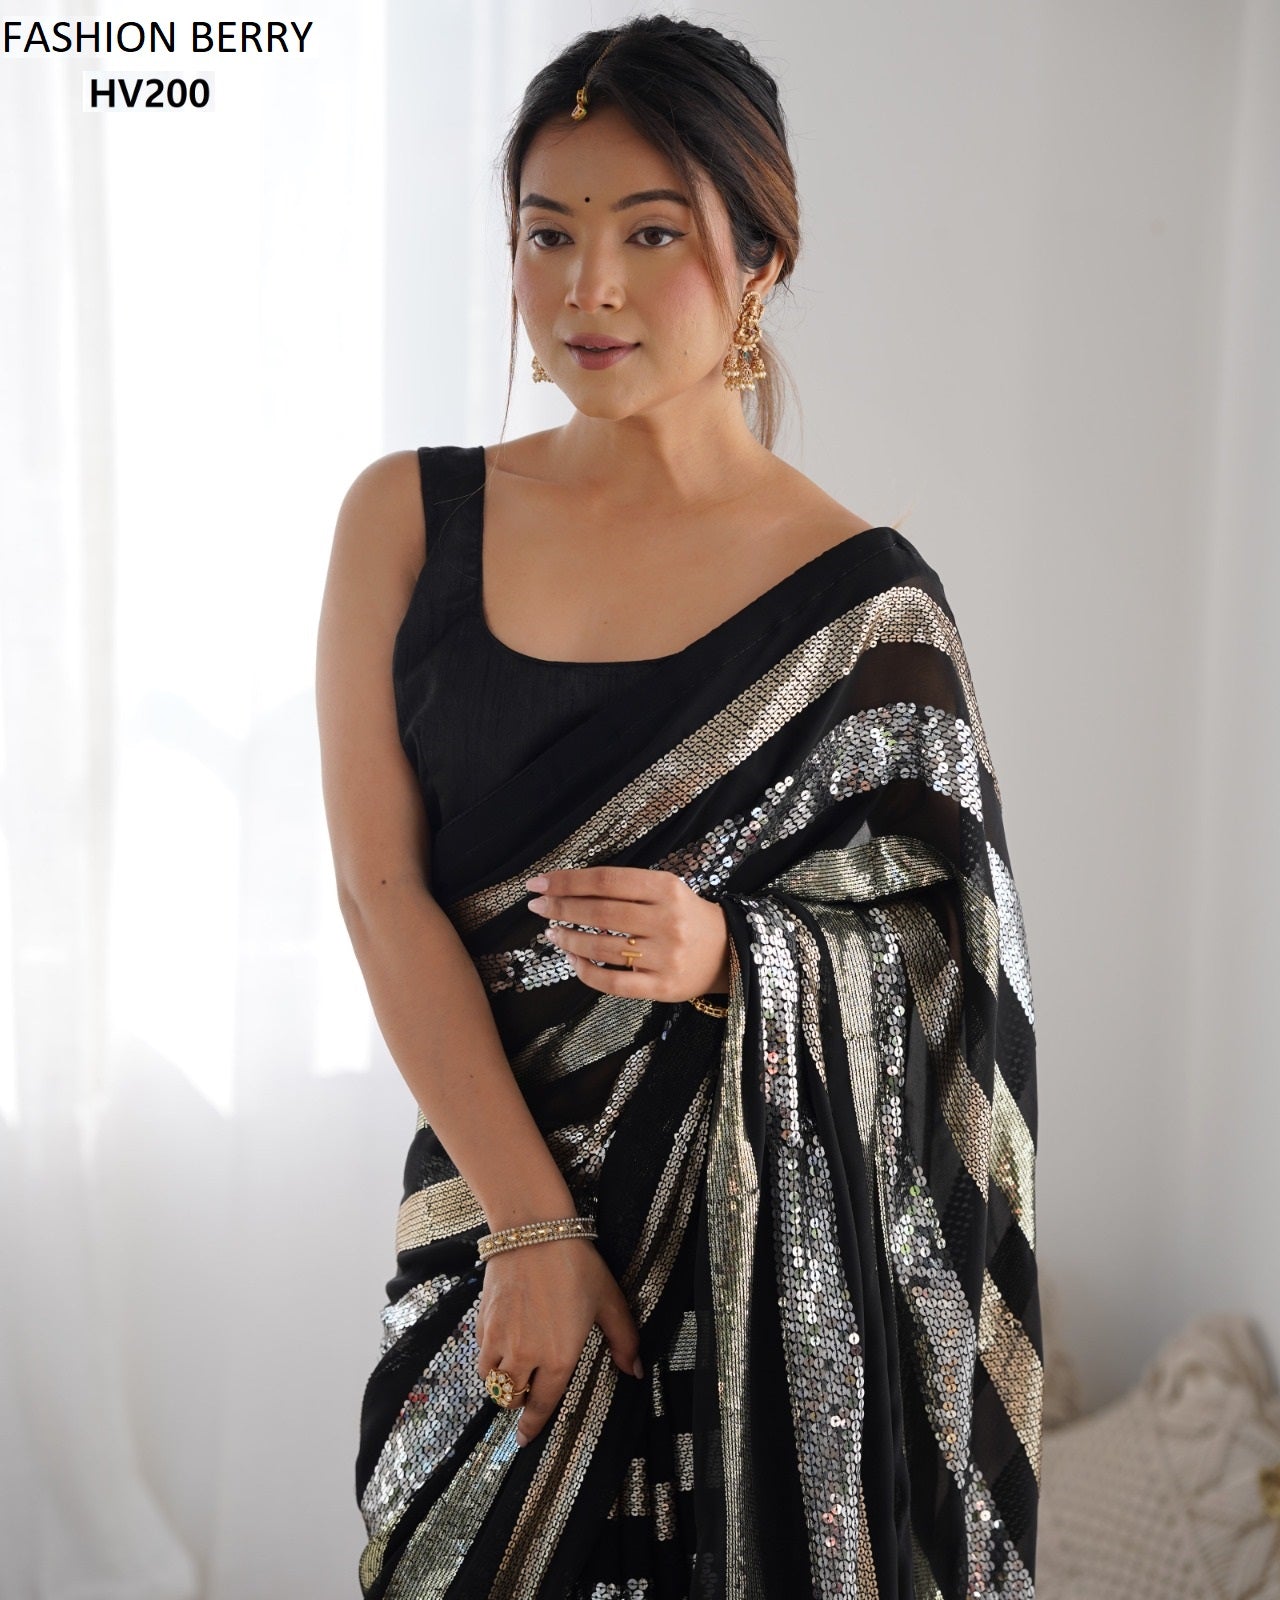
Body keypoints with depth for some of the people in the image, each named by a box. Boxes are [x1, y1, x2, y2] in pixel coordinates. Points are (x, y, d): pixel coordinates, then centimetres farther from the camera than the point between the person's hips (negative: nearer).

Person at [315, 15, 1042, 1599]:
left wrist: (728, 955, -24)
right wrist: (532, 1226, -12)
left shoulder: (861, 603, -6)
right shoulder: (406, 519, 0)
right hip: (486, 1162, 2)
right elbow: (379, 888, -5)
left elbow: (928, 967, -2)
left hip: (771, 1240, -2)